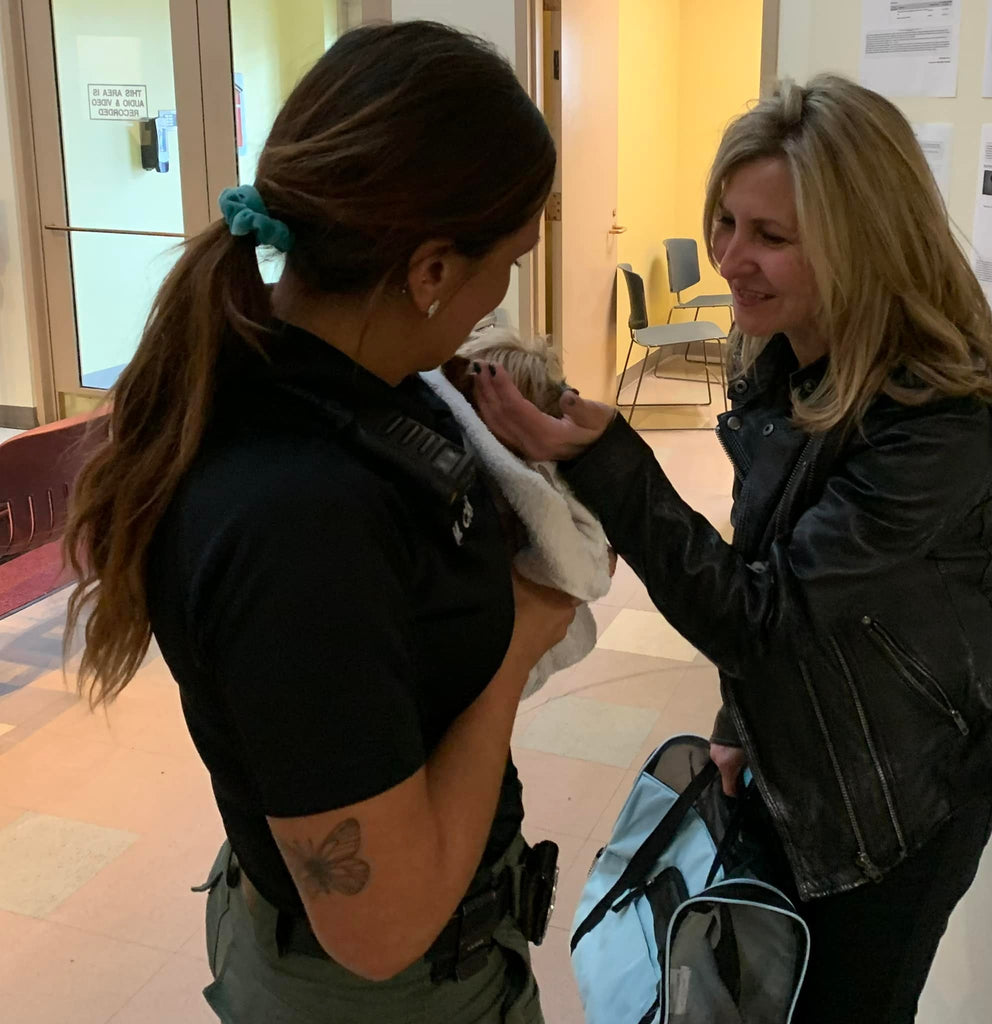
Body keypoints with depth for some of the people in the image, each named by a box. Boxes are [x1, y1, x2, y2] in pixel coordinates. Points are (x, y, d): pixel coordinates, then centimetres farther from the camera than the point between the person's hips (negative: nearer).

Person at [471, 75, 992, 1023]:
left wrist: (602, 460, -41)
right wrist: (739, 724, 11)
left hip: (888, 812, -7)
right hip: (788, 767, 7)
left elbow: (758, 616, -32)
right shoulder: (776, 362, -7)